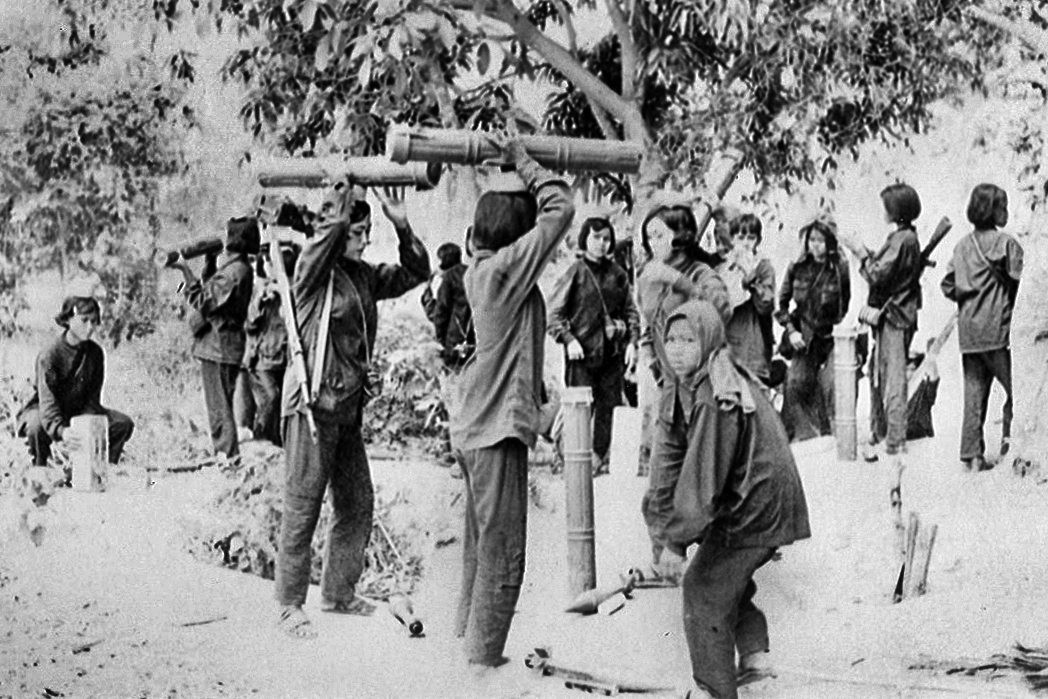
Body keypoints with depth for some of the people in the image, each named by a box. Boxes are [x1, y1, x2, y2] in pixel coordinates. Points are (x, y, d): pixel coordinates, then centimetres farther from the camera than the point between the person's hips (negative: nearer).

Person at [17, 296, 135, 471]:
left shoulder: (95, 353, -6)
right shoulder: (49, 355, -24)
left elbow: (93, 398, -5)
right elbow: (47, 401, -35)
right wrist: (61, 430, -55)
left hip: (79, 412, 5)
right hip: (40, 411, -5)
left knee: (124, 423, -12)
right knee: (37, 426, -40)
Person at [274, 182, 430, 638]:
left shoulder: (363, 276, 11)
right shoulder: (312, 271, -9)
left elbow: (415, 274, 15)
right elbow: (317, 249, -31)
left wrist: (402, 227, 3)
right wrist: (337, 216, -38)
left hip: (349, 406, 8)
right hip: (313, 403, -8)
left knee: (357, 502, 14)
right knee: (302, 506, -4)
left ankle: (338, 592, 27)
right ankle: (290, 605, 2)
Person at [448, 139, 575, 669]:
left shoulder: (482, 268, 9)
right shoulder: (505, 267, -17)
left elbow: (548, 217, 22)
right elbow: (560, 209, -18)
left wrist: (518, 166, 11)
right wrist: (524, 163, -6)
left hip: (476, 425, 9)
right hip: (498, 428, -9)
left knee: (483, 542, 20)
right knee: (502, 551, -3)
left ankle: (468, 633, 29)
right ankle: (484, 658, 1)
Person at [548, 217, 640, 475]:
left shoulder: (617, 274, 10)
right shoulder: (574, 273, -1)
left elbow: (631, 311, 14)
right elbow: (555, 314, -2)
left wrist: (632, 341, 2)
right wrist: (568, 339, -15)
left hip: (612, 352, 4)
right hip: (582, 352, -4)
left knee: (606, 407, 6)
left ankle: (600, 458, 15)